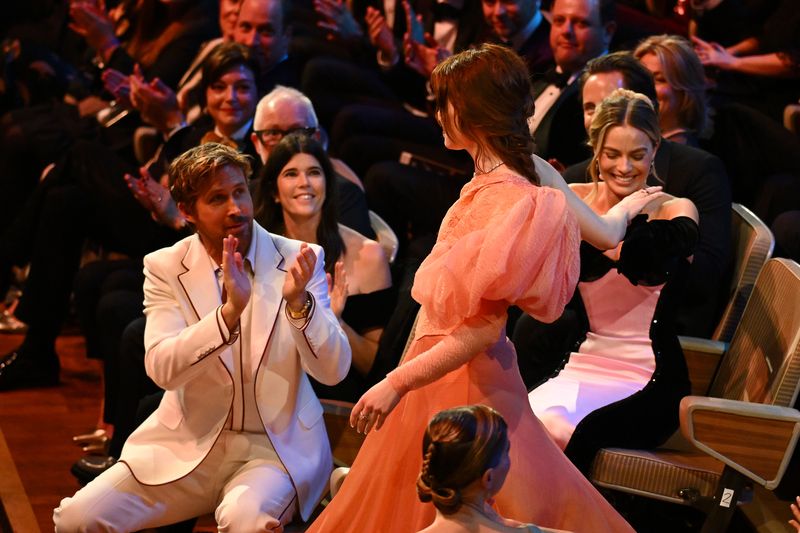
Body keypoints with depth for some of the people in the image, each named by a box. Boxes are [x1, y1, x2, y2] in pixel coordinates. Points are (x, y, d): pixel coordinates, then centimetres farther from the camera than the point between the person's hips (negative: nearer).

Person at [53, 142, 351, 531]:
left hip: (278, 446, -2)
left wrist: (298, 302, -28)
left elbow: (334, 371, -10)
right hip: (188, 445, 2)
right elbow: (161, 369, -16)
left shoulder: (297, 260, -4)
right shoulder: (165, 268, -2)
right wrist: (228, 312, -31)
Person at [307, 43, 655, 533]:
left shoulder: (502, 198, -25)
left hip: (460, 380, -9)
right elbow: (605, 234, 12)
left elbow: (483, 327, -26)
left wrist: (397, 383, -25)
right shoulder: (530, 171, 1)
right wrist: (629, 207, 36)